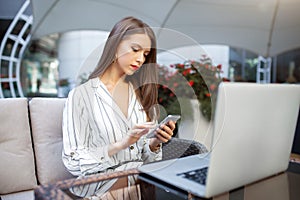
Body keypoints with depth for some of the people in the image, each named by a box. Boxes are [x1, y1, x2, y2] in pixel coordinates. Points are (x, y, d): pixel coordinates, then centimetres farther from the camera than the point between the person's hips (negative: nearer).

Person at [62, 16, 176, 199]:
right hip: (101, 181, -5)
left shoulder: (141, 93, 11)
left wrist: (154, 144, -9)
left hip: (141, 174, 6)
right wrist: (120, 145, -20)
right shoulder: (81, 94, -5)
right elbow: (73, 162, -8)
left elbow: (144, 155, 13)